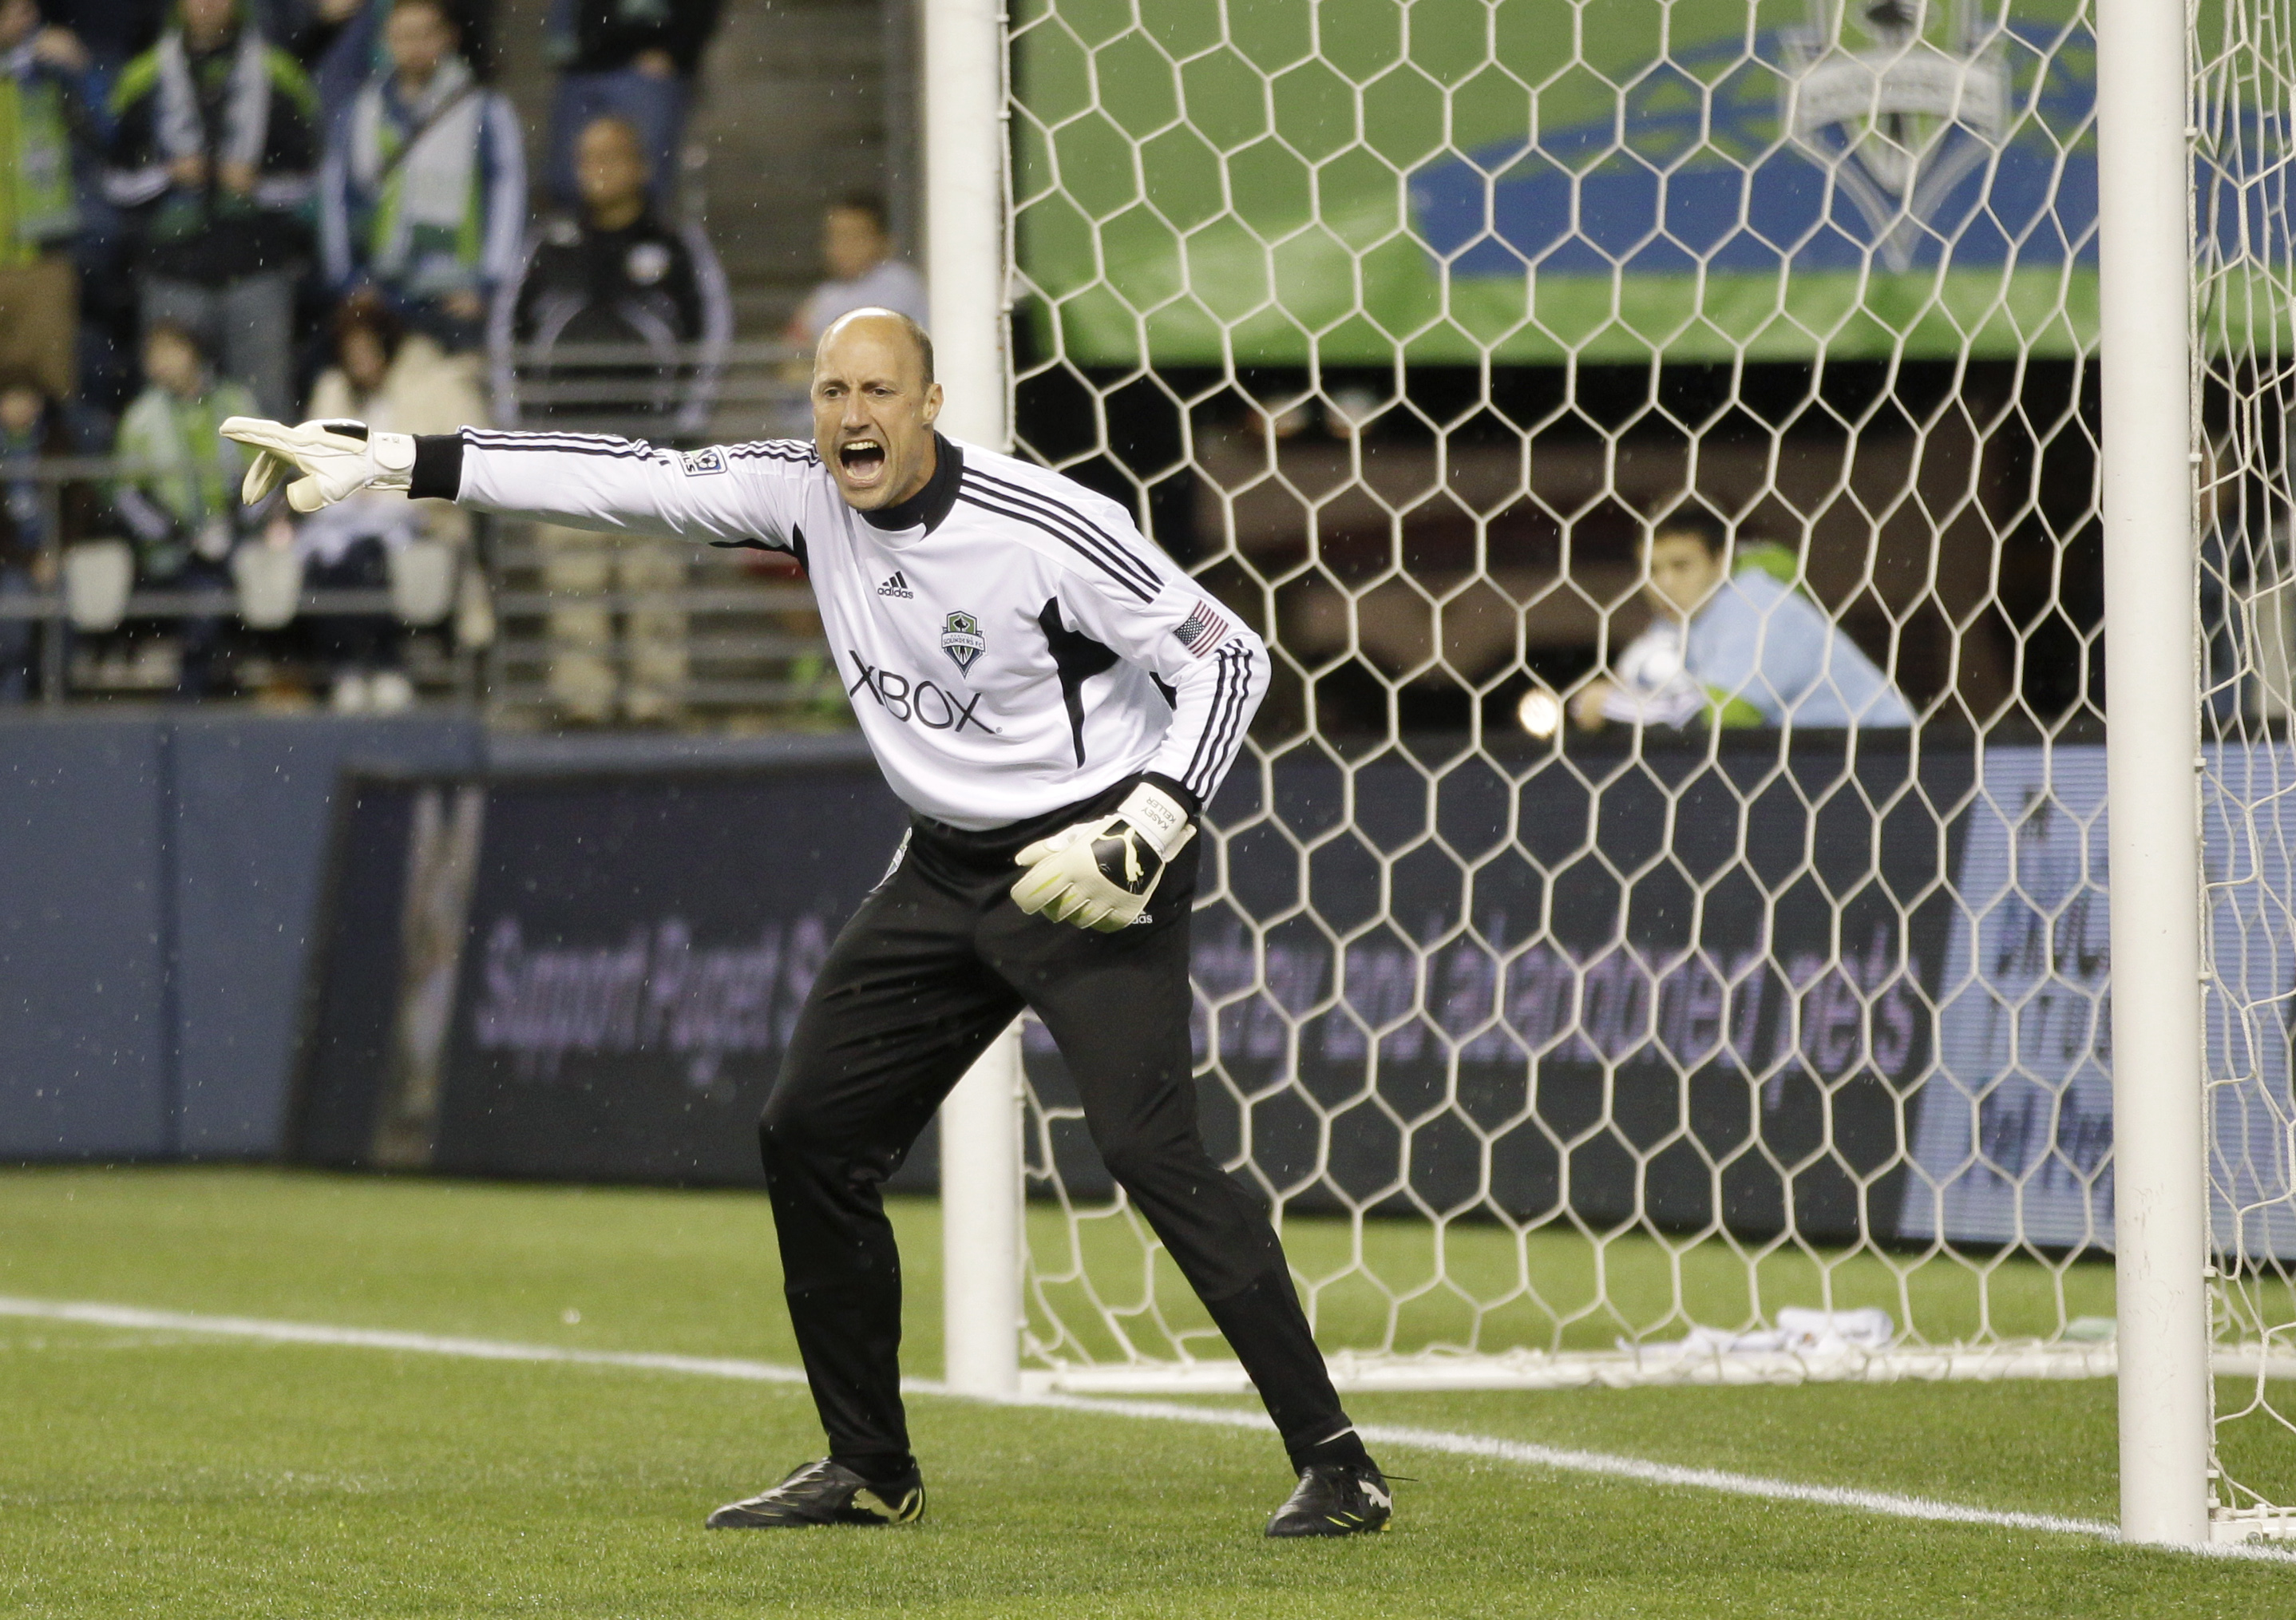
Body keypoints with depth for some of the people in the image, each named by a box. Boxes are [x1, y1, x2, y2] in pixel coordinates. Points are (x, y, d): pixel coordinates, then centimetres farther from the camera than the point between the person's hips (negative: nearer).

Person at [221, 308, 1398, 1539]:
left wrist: (1141, 834, -27)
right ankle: (870, 1471, 20)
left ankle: (1335, 1465, -16)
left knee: (1151, 1149, -20)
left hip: (1091, 867, -8)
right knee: (809, 1136, 8)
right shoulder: (804, 493, -3)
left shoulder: (1046, 529, -21)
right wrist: (388, 461, -10)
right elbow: (622, 481, -5)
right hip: (947, 869, 8)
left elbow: (1226, 655, -17)